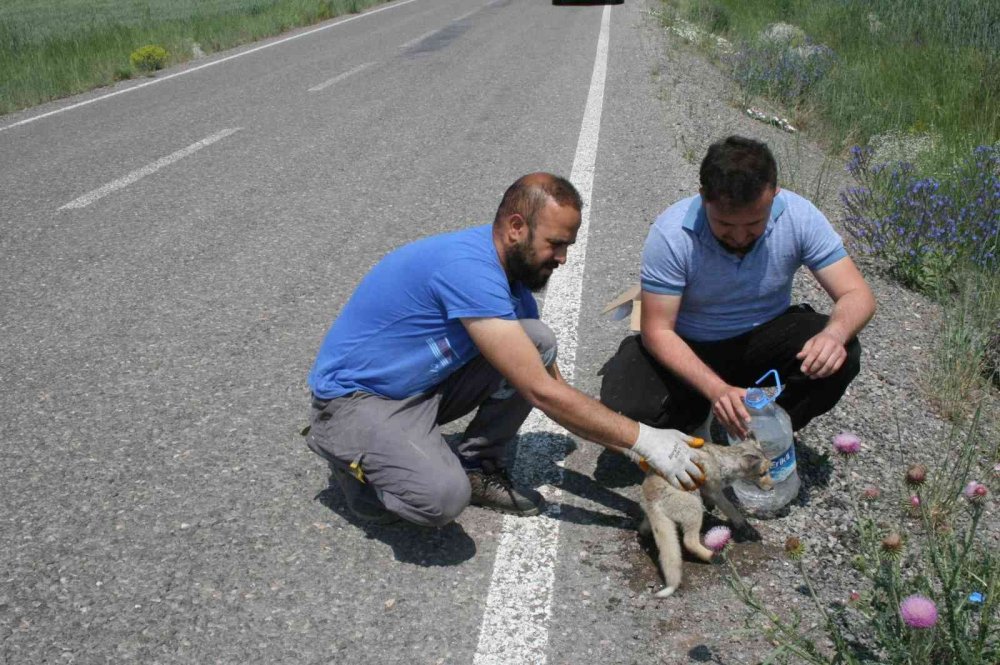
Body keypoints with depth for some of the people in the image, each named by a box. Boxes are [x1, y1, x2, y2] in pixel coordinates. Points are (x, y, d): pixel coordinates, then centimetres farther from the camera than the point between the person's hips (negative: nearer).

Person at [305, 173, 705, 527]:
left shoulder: (516, 280, 2)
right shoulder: (467, 267, -29)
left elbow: (552, 385, 7)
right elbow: (540, 391, -29)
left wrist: (630, 446, -4)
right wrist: (641, 439, -23)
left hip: (427, 388, 8)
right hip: (356, 397, -8)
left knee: (539, 340, -8)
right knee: (443, 496, -33)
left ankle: (477, 466, 2)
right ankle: (352, 459, -1)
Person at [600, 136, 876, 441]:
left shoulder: (799, 216, -20)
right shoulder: (671, 233, -27)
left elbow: (858, 296, -18)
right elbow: (657, 331, -24)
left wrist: (835, 333, -42)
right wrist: (716, 389, -39)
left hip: (763, 338, 2)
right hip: (689, 347, -1)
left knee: (840, 355, -27)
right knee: (623, 408, -26)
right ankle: (695, 413, 9)